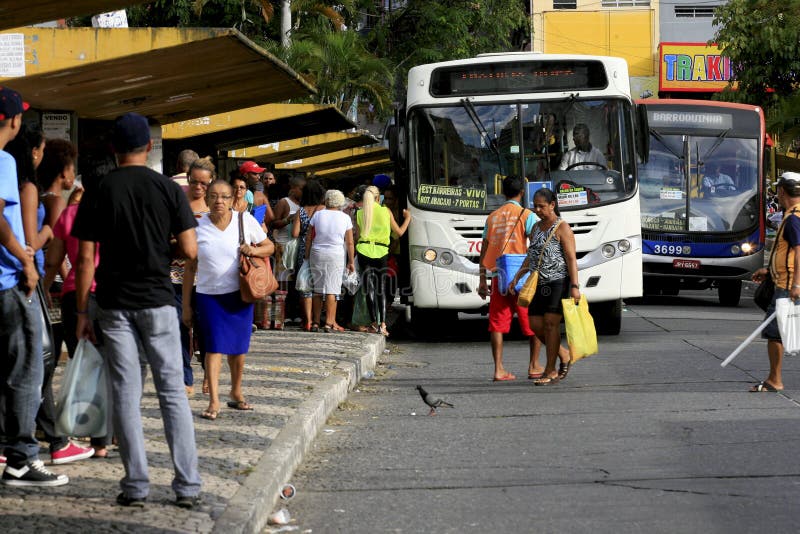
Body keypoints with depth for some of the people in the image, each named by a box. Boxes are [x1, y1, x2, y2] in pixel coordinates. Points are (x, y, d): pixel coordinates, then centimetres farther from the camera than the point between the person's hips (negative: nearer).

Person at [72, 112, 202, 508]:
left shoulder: (97, 192, -2)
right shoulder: (168, 189, -2)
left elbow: (86, 258, -4)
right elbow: (190, 251, -5)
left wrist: (81, 313, 3)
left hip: (114, 304, 0)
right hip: (157, 301, 0)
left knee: (125, 394, 4)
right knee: (172, 391, 5)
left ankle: (136, 486, 3)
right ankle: (187, 486, 3)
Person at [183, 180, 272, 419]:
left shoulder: (245, 220, -2)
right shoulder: (198, 227, -3)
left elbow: (269, 246, 10)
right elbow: (190, 268, 2)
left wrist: (254, 250, -15)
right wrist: (186, 305, 2)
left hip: (240, 294, 1)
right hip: (209, 295, -1)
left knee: (238, 347, 9)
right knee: (214, 346, -8)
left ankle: (236, 393, 27)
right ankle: (214, 401, -9)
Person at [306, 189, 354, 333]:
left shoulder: (318, 215, 1)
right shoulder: (345, 218, -1)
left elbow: (309, 238, 3)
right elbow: (349, 242, 0)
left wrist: (307, 256, 11)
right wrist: (351, 261, 8)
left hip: (317, 254, 2)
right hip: (336, 256, -2)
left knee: (317, 290, 9)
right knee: (331, 290, -1)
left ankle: (315, 323, 11)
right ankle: (329, 323, -5)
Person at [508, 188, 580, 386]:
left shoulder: (562, 229, -6)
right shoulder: (536, 228, 17)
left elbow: (571, 259, -11)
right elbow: (530, 257, 23)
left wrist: (575, 286, -19)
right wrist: (516, 278, 15)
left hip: (559, 282, -7)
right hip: (540, 284, 8)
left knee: (550, 323, -11)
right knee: (535, 325, 2)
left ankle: (551, 370, -6)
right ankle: (563, 355, 21)